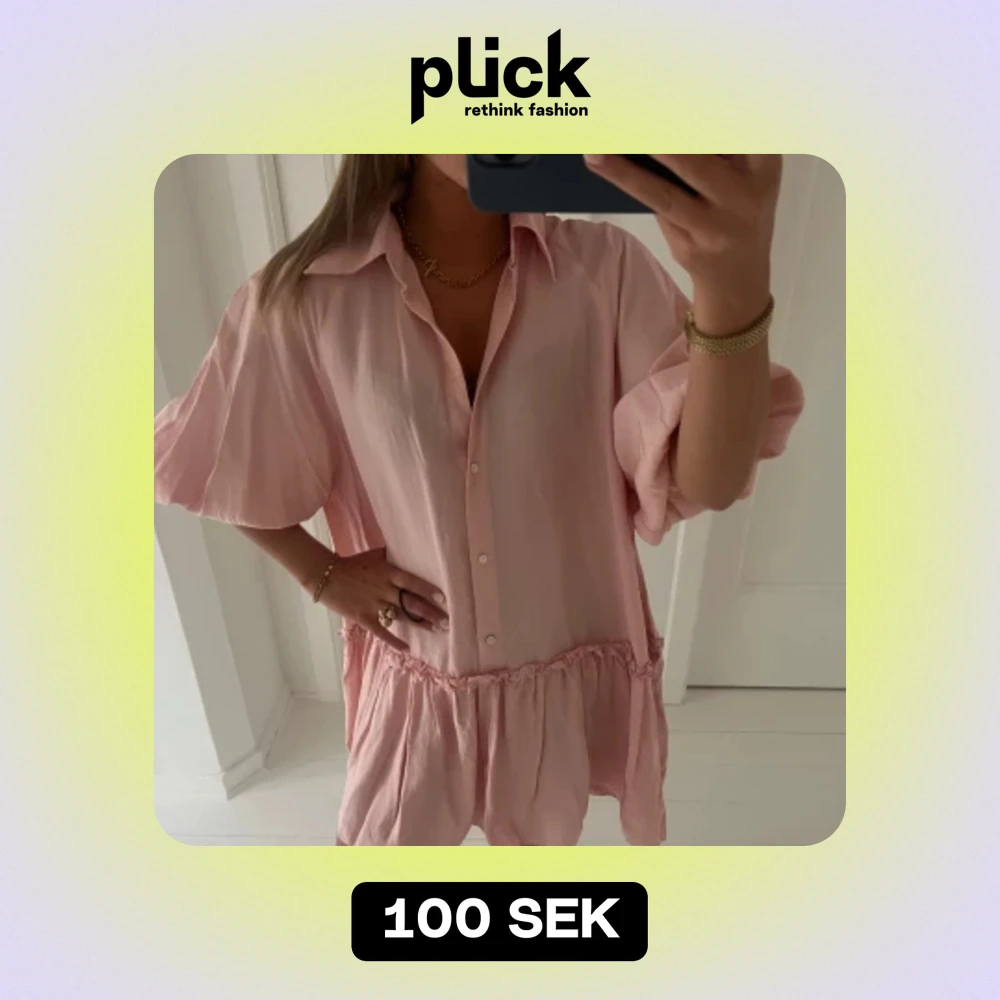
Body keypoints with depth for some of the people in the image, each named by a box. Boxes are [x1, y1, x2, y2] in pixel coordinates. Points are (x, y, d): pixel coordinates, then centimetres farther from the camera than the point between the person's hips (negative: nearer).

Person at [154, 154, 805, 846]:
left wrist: (735, 284, -43)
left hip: (567, 688, 2)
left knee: (545, 836, 28)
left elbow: (708, 482, -26)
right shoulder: (307, 296, -13)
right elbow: (231, 464, 4)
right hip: (416, 691, 0)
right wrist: (322, 575, -4)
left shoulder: (606, 268, -15)